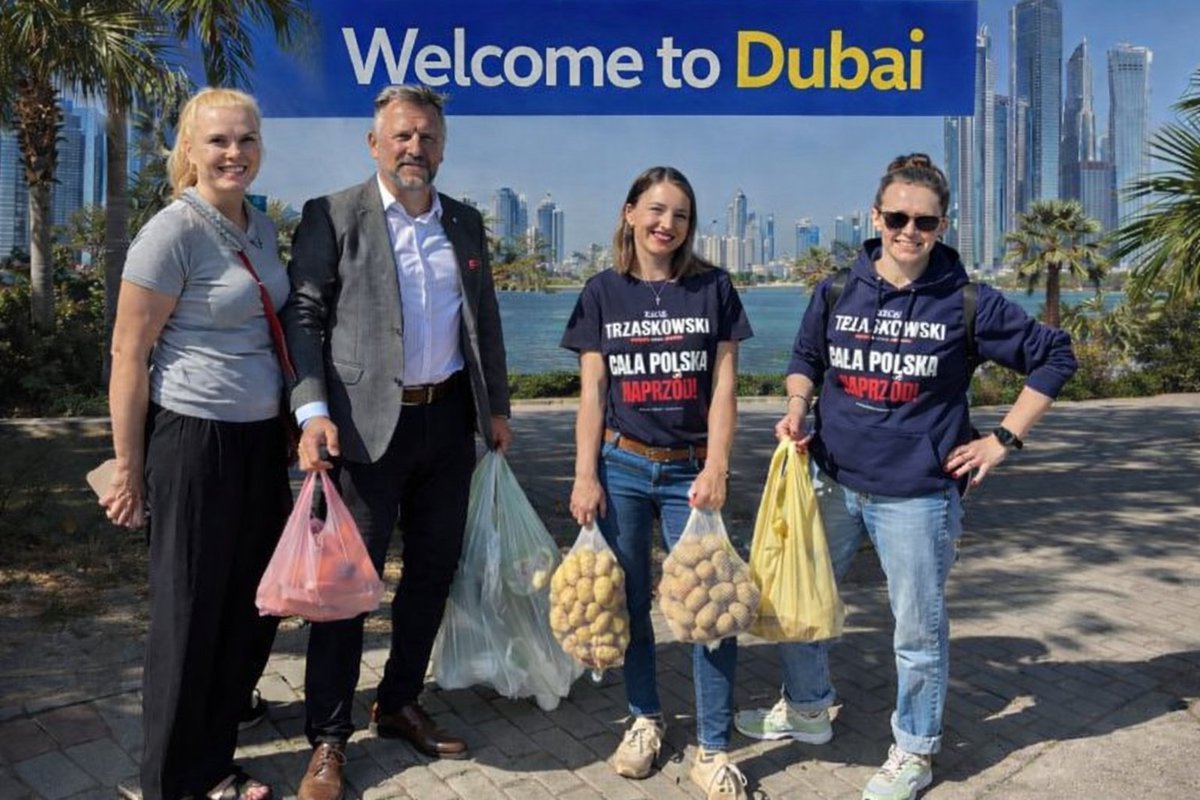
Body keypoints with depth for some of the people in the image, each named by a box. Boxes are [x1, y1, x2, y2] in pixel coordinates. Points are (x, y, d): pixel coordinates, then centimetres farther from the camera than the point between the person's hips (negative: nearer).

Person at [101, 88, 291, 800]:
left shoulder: (262, 227, 9)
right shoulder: (172, 233, -13)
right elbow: (128, 353, -12)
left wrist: (290, 422, 16)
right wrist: (129, 468, -11)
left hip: (262, 439, 7)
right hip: (194, 440, -7)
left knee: (254, 606, 16)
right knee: (191, 612, 6)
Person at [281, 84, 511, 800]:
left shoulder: (466, 223, 11)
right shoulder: (333, 217, -3)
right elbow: (304, 315, -7)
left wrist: (497, 406, 15)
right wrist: (313, 410, -18)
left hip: (450, 418, 5)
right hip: (370, 421, -5)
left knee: (435, 567, 13)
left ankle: (400, 704, 33)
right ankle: (329, 738, 18)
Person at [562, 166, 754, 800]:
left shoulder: (713, 287, 2)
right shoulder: (603, 292, 3)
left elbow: (723, 387, 0)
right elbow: (592, 393, 3)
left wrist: (715, 469, -9)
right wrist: (585, 476, -3)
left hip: (689, 469, 0)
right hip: (621, 466, 1)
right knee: (630, 603, 9)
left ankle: (712, 749, 11)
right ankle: (645, 718, 31)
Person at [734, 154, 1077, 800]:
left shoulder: (967, 303, -7)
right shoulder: (836, 293, 0)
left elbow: (1054, 357, 3)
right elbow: (805, 359, 15)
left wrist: (1003, 439, -2)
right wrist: (797, 407, -5)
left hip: (917, 495, -3)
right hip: (831, 483, 4)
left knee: (918, 631, 9)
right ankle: (807, 709, 42)